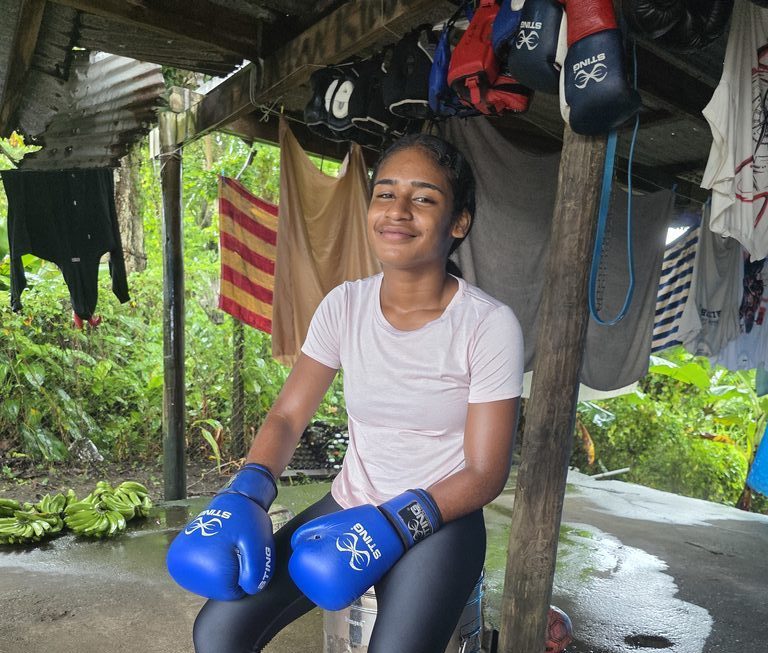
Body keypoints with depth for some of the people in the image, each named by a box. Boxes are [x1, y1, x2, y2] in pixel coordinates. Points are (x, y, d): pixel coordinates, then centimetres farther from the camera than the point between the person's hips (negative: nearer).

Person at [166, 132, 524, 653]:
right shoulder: (344, 306, -5)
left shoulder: (489, 326, -15)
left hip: (440, 518, -2)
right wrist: (245, 493, -19)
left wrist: (391, 525, -22)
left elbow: (485, 473, -12)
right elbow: (287, 418, -2)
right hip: (351, 508, 3)